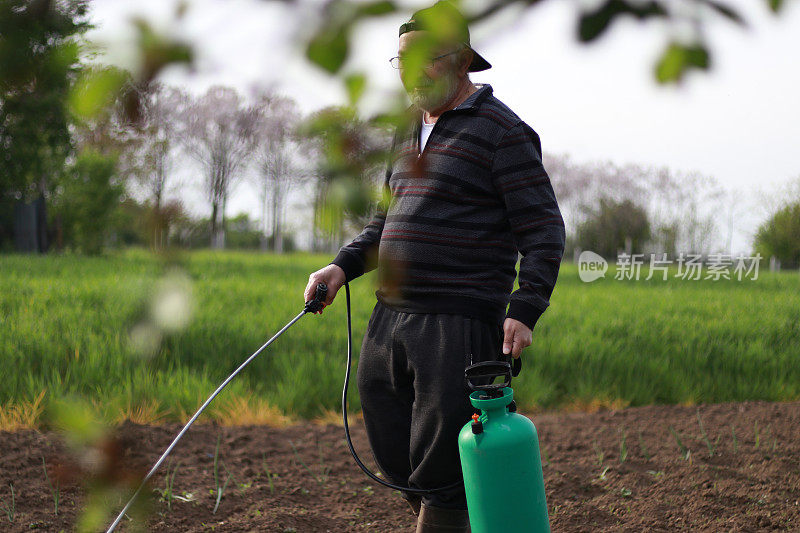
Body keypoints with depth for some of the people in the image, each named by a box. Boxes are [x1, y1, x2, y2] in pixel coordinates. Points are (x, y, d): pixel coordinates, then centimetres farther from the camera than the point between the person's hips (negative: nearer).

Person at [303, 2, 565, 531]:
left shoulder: (501, 131, -5)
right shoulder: (410, 130, 19)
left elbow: (544, 230, -8)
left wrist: (525, 310, -20)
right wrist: (343, 266, 10)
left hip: (458, 325, -8)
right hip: (390, 319, 8)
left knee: (439, 477, -7)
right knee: (396, 462, 11)